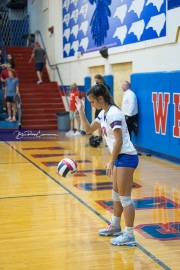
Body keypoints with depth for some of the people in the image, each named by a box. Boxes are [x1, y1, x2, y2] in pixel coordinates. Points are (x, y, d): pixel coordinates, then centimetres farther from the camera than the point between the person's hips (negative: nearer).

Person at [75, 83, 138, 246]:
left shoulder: (113, 113, -20)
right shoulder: (103, 114, 9)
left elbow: (119, 141, -23)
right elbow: (89, 129, 18)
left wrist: (111, 162, -21)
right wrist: (80, 111, 10)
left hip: (127, 157, -10)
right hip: (120, 157, 10)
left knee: (125, 197, -6)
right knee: (116, 194, 20)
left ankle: (129, 235, 0)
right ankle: (115, 226, 35)